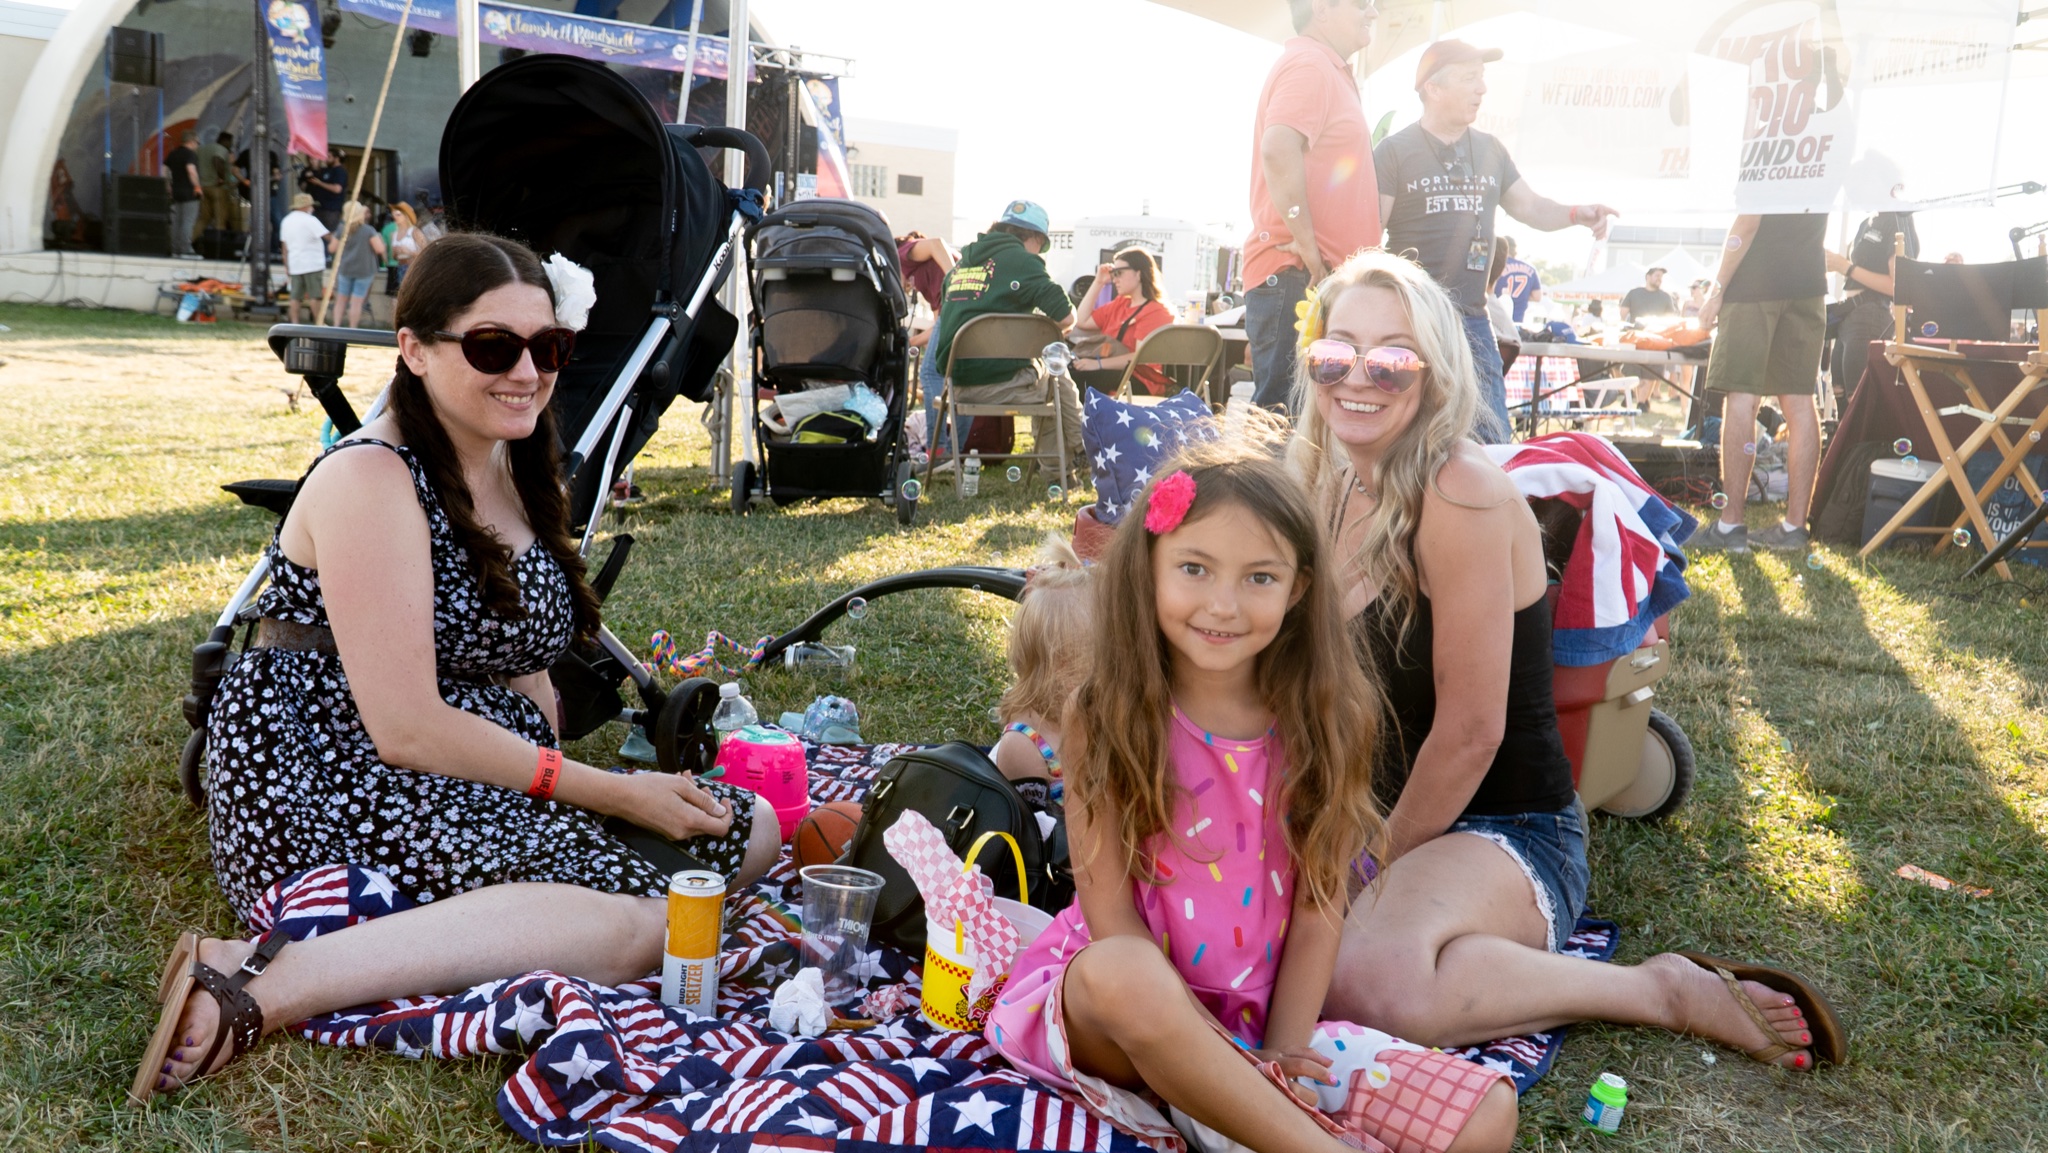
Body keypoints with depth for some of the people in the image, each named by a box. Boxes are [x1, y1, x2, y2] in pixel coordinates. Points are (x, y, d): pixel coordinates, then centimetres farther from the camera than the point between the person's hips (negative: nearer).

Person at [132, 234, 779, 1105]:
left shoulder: (519, 470, 14)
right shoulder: (369, 479, -14)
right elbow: (404, 727, -19)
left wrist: (565, 773, 2)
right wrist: (608, 793, -16)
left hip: (482, 769, 10)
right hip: (330, 789, -9)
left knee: (747, 828, -4)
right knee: (631, 926, -31)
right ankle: (262, 987, -30)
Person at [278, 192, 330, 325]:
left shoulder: (286, 221, 13)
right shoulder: (310, 220, -9)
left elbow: (284, 245, 14)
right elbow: (326, 236, -16)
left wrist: (286, 265, 16)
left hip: (295, 264, 6)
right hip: (312, 264, -6)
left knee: (296, 296, 6)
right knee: (314, 295, -3)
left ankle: (294, 323, 4)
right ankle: (318, 323, -2)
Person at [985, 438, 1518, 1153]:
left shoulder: (1322, 721, -3)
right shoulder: (1106, 719, -9)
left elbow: (1321, 901, -3)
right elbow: (1110, 910, -11)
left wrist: (1281, 1049, -12)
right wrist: (1210, 1039, -18)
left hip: (1265, 1019, 3)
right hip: (1119, 1015, -2)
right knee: (1121, 975, -40)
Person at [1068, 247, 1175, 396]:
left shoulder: (1156, 312, -7)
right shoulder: (1119, 303, 20)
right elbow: (1081, 322, 22)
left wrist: (1098, 364, -24)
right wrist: (1098, 283, 17)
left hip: (1141, 383, -7)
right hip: (1112, 373, 7)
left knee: (1083, 372, -35)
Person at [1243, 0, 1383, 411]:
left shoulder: (1330, 70, 23)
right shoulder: (1307, 64, -8)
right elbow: (1278, 150, -24)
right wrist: (1307, 245, -21)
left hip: (1323, 277, 10)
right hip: (1296, 276, -10)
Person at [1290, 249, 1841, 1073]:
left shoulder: (1461, 496, -20)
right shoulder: (1330, 485, 6)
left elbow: (1470, 732, -19)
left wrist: (1382, 874, -10)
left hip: (1508, 836, -7)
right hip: (1381, 814, 7)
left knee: (1368, 977, -35)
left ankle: (1665, 991, -11)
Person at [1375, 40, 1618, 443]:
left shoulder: (1490, 150, 14)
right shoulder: (1395, 151, -2)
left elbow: (1529, 206, 19)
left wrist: (1576, 214, -2)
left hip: (1471, 317, 5)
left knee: (1492, 442, 4)